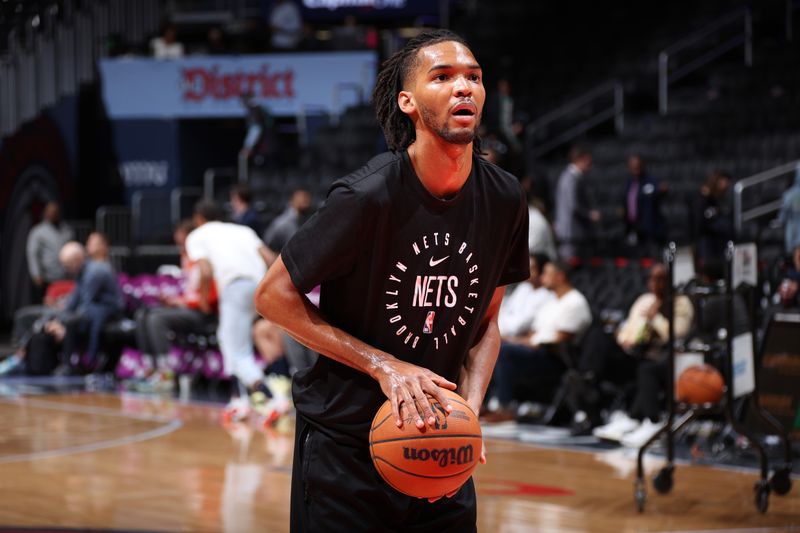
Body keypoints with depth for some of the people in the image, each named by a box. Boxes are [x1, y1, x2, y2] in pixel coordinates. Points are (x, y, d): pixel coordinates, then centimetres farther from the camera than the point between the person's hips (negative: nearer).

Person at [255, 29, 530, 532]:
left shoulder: (504, 199, -3)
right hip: (343, 445, -5)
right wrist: (384, 366, -18)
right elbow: (274, 296, -12)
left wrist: (468, 411, -8)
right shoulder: (367, 196, -20)